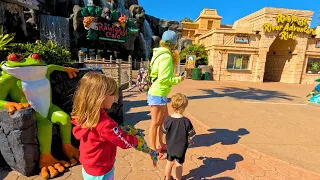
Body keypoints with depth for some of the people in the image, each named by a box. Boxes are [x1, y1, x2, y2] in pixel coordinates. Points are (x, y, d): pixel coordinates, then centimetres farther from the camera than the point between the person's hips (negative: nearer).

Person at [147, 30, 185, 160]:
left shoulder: (161, 53, 12)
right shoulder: (166, 57, -18)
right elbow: (163, 79, -24)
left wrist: (173, 59, 13)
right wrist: (179, 79, -10)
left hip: (159, 94, 10)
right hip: (158, 95, -10)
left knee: (165, 120, 21)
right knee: (155, 123, 3)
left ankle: (160, 144, 37)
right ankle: (153, 150, 21)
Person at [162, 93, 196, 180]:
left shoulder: (168, 120, -20)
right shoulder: (186, 121, -25)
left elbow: (164, 131, -4)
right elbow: (191, 134, -14)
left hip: (170, 146, 3)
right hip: (181, 148, -2)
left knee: (169, 163, 23)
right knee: (179, 165, 17)